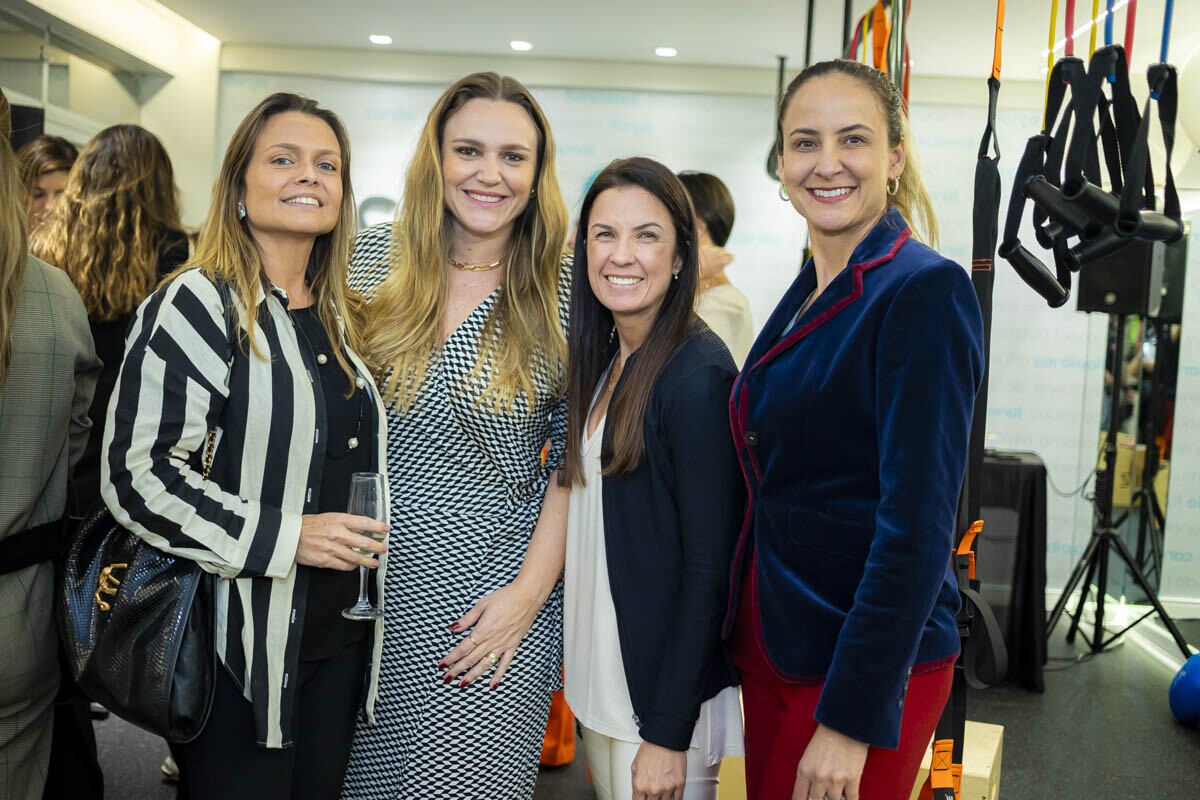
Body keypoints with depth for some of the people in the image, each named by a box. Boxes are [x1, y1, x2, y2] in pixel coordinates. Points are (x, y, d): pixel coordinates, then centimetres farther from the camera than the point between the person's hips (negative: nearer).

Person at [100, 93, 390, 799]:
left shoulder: (339, 317, 11)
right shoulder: (198, 306, -11)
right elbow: (136, 474, -17)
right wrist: (285, 537, -21)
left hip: (341, 635, 7)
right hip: (241, 644, -6)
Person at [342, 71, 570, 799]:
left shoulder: (566, 292, -5)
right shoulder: (373, 260, 0)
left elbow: (573, 459, -3)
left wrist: (529, 592, -9)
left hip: (492, 607, -2)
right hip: (370, 592, 2)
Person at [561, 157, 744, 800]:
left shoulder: (698, 374, -20)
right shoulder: (604, 359, 5)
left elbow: (710, 566, -19)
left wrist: (668, 733, -18)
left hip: (666, 693, -7)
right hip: (596, 676, 8)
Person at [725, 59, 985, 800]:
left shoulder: (926, 290, -16)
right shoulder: (806, 294, 8)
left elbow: (918, 521, -21)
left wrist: (851, 717, -20)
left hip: (870, 662, -7)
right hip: (775, 645, 8)